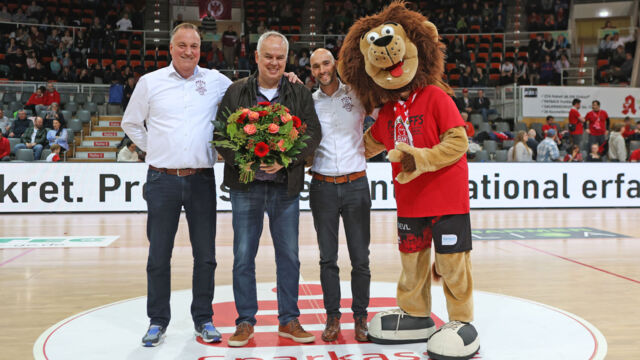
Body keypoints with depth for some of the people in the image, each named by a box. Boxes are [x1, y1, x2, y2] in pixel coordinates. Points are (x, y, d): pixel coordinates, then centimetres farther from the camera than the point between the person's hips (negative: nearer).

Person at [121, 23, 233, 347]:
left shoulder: (217, 81, 5)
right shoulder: (150, 82, 5)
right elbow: (131, 123, 14)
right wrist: (154, 149, 7)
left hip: (202, 180, 1)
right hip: (162, 180, 0)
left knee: (205, 255, 6)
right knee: (158, 256, 6)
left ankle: (203, 319, 21)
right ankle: (157, 321, 20)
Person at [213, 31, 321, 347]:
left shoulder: (300, 94, 7)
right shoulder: (236, 92, 6)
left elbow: (313, 134, -1)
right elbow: (220, 132, 2)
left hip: (286, 187, 1)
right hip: (246, 185, 0)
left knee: (289, 256, 8)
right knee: (243, 256, 5)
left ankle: (289, 320, 21)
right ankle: (245, 321, 18)